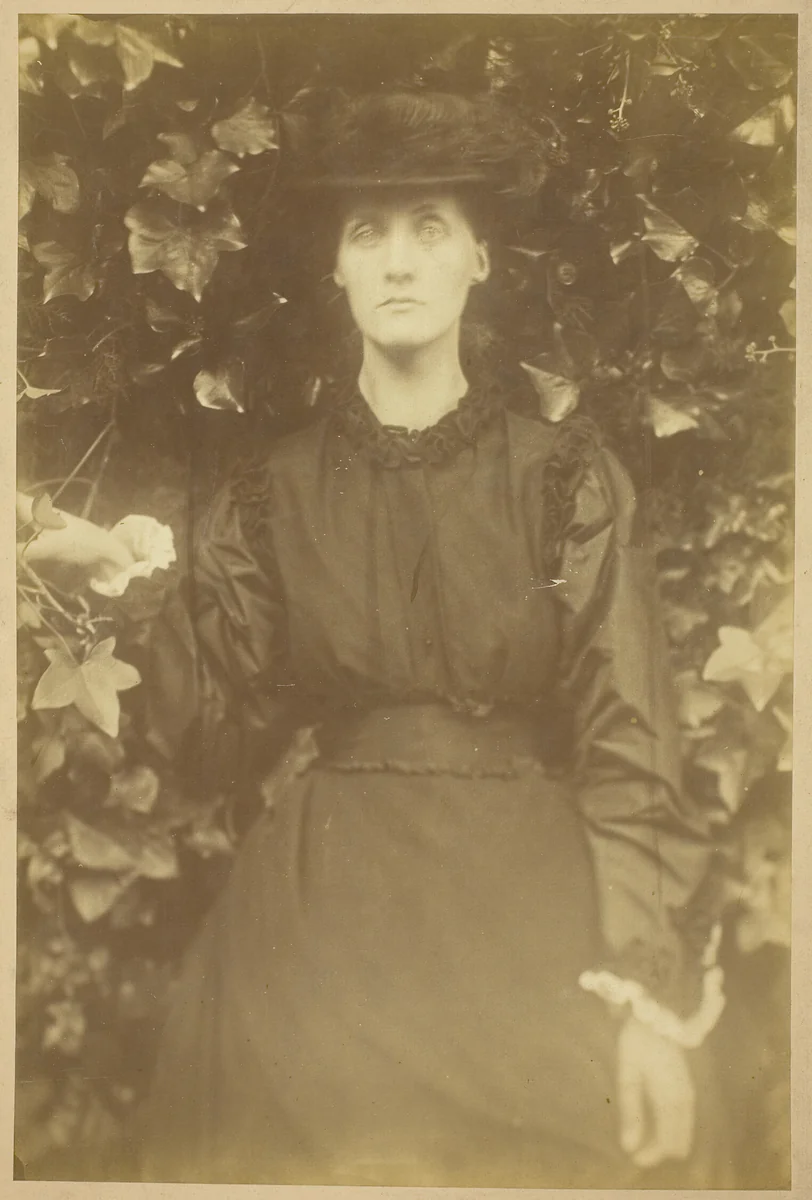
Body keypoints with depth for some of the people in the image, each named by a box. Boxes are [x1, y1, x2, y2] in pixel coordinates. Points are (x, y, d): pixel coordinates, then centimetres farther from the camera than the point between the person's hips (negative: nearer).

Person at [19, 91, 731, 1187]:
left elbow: (628, 741, -4)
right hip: (329, 868, 1)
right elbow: (223, 691, 6)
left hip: (526, 863, 0)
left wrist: (645, 988, -12)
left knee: (589, 1096, -19)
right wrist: (137, 583, -10)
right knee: (299, 1087, -19)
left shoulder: (566, 480, 0)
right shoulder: (279, 490, 7)